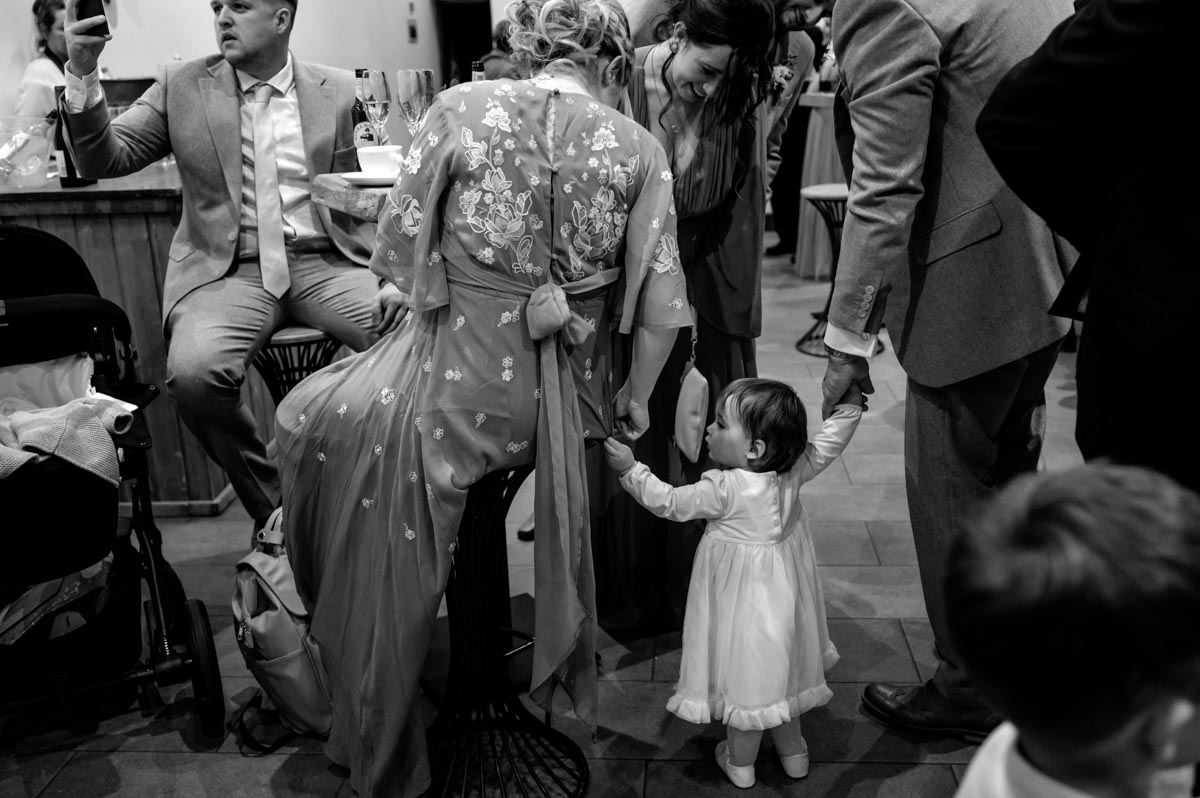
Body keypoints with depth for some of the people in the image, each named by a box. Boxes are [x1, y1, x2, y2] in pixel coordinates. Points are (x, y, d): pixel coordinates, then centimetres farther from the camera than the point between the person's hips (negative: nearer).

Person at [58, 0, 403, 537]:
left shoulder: (338, 92, 11)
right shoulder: (181, 86, 11)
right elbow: (103, 160, 6)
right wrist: (82, 73, -9)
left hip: (326, 262, 0)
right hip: (229, 270, 0)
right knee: (193, 371, -31)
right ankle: (273, 511, -5)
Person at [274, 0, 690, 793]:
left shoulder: (462, 108, -5)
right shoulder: (640, 149, -1)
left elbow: (397, 249, -2)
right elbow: (661, 303, -2)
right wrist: (636, 398, 14)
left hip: (454, 378, -3)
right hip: (567, 392, 4)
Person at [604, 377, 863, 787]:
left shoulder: (723, 489, -29)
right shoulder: (794, 470, -14)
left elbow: (670, 502, -19)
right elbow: (831, 439, 0)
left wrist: (629, 469, -13)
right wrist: (851, 402, 10)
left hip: (743, 601, -6)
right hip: (784, 595, 6)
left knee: (746, 679, 12)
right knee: (780, 671, 25)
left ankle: (740, 762, 31)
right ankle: (792, 750, 42)